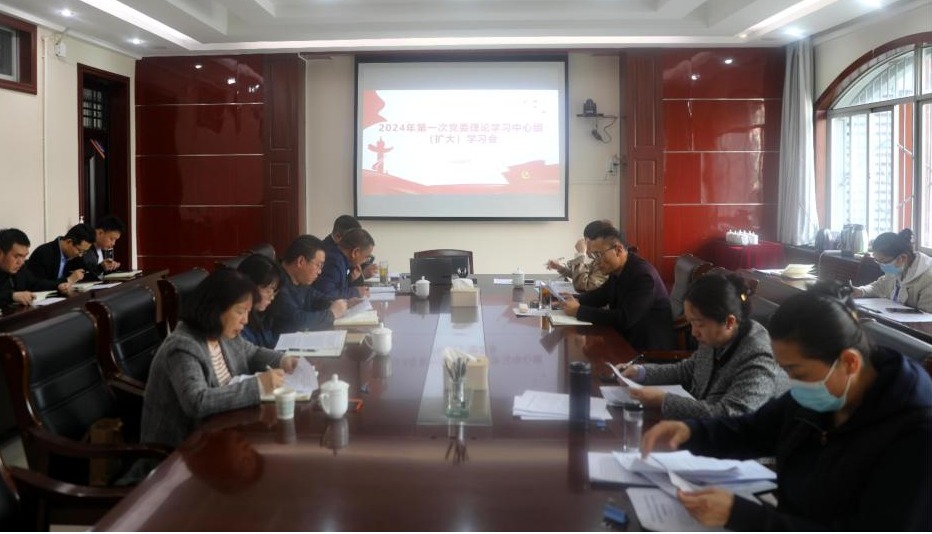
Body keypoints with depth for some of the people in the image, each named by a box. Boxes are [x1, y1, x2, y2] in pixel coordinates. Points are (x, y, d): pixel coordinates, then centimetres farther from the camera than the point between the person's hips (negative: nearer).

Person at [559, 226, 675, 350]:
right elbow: (601, 294, 18)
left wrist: (579, 311, -25)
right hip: (627, 338, 8)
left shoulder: (643, 275, -24)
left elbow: (624, 319, -30)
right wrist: (576, 301, -3)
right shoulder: (617, 270, 2)